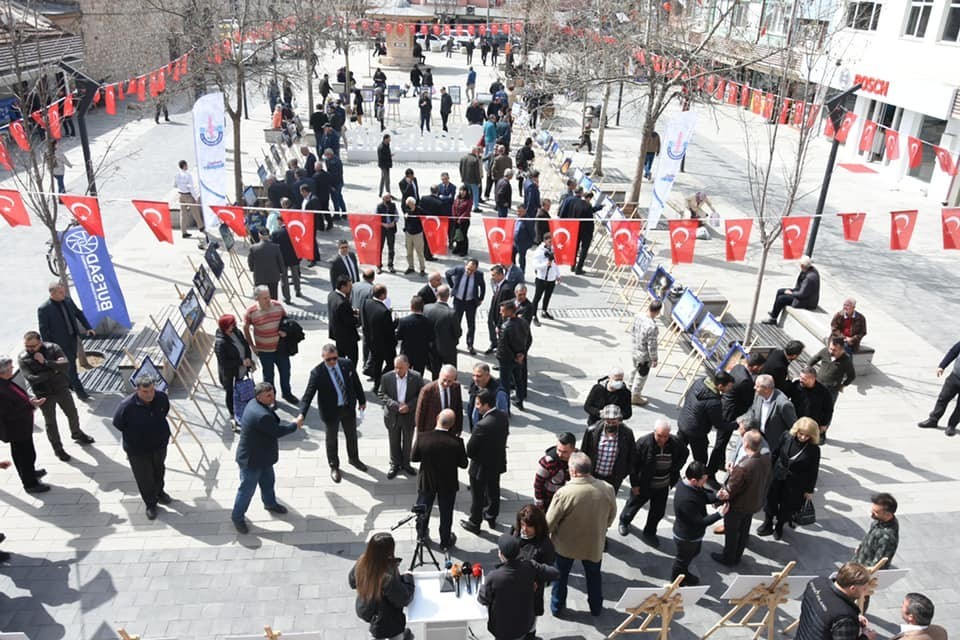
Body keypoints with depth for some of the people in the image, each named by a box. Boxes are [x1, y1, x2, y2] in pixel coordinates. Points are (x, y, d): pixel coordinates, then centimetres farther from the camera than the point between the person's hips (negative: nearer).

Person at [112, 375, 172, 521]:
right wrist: (133, 434, -3)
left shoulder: (162, 397, -18)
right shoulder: (127, 405, -32)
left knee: (159, 471, 28)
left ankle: (159, 493, 55)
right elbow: (117, 423, -13)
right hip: (137, 449, -4)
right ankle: (150, 504, 36)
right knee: (144, 478, 11)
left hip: (160, 444, 4)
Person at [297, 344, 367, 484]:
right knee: (331, 440, 16)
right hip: (330, 411, -3)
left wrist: (362, 400, 9)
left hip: (349, 408, 4)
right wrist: (302, 414, -34)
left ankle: (354, 459, 50)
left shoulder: (347, 364, -12)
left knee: (352, 435, 23)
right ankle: (334, 466, 39)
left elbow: (356, 383, 2)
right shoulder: (317, 373, -22)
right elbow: (308, 395, -23)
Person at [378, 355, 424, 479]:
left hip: (409, 415, 0)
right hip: (392, 415, 0)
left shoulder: (417, 377, -13)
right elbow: (382, 395, -8)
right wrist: (396, 405, -21)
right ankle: (395, 465, 33)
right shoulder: (386, 377, -12)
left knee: (407, 442, 17)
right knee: (394, 442, 14)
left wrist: (409, 406, -20)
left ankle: (406, 463, 38)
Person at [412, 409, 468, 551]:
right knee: (446, 513, 20)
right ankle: (445, 541, 38)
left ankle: (422, 534, 48)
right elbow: (463, 464, -15)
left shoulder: (422, 437, -24)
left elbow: (413, 457, -10)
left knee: (423, 509, 26)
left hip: (426, 482, 1)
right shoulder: (456, 441, -26)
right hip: (448, 484, -1)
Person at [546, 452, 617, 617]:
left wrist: (546, 535, 2)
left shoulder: (564, 493, -31)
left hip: (566, 543, -2)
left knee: (560, 576, 24)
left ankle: (557, 607, 42)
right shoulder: (607, 489, -20)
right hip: (594, 543, 2)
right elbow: (612, 516, -2)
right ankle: (596, 607, 46)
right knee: (593, 576, 28)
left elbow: (549, 523, -20)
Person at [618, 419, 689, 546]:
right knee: (634, 505, 20)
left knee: (658, 512, 13)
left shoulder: (675, 443, -15)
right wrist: (634, 484, -14)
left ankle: (649, 533, 37)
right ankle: (623, 522, 49)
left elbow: (684, 454, 9)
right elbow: (633, 464, -18)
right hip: (643, 484, -3)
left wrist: (674, 471, 3)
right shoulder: (643, 443, -26)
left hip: (663, 487, 3)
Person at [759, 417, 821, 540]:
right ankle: (768, 525, 38)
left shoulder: (814, 449, -21)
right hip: (777, 477, 2)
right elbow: (775, 453, -1)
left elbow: (813, 471, -11)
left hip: (796, 484, -2)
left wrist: (810, 490, -5)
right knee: (770, 500, 15)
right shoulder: (787, 437, -15)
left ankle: (779, 527, 41)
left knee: (787, 507, 15)